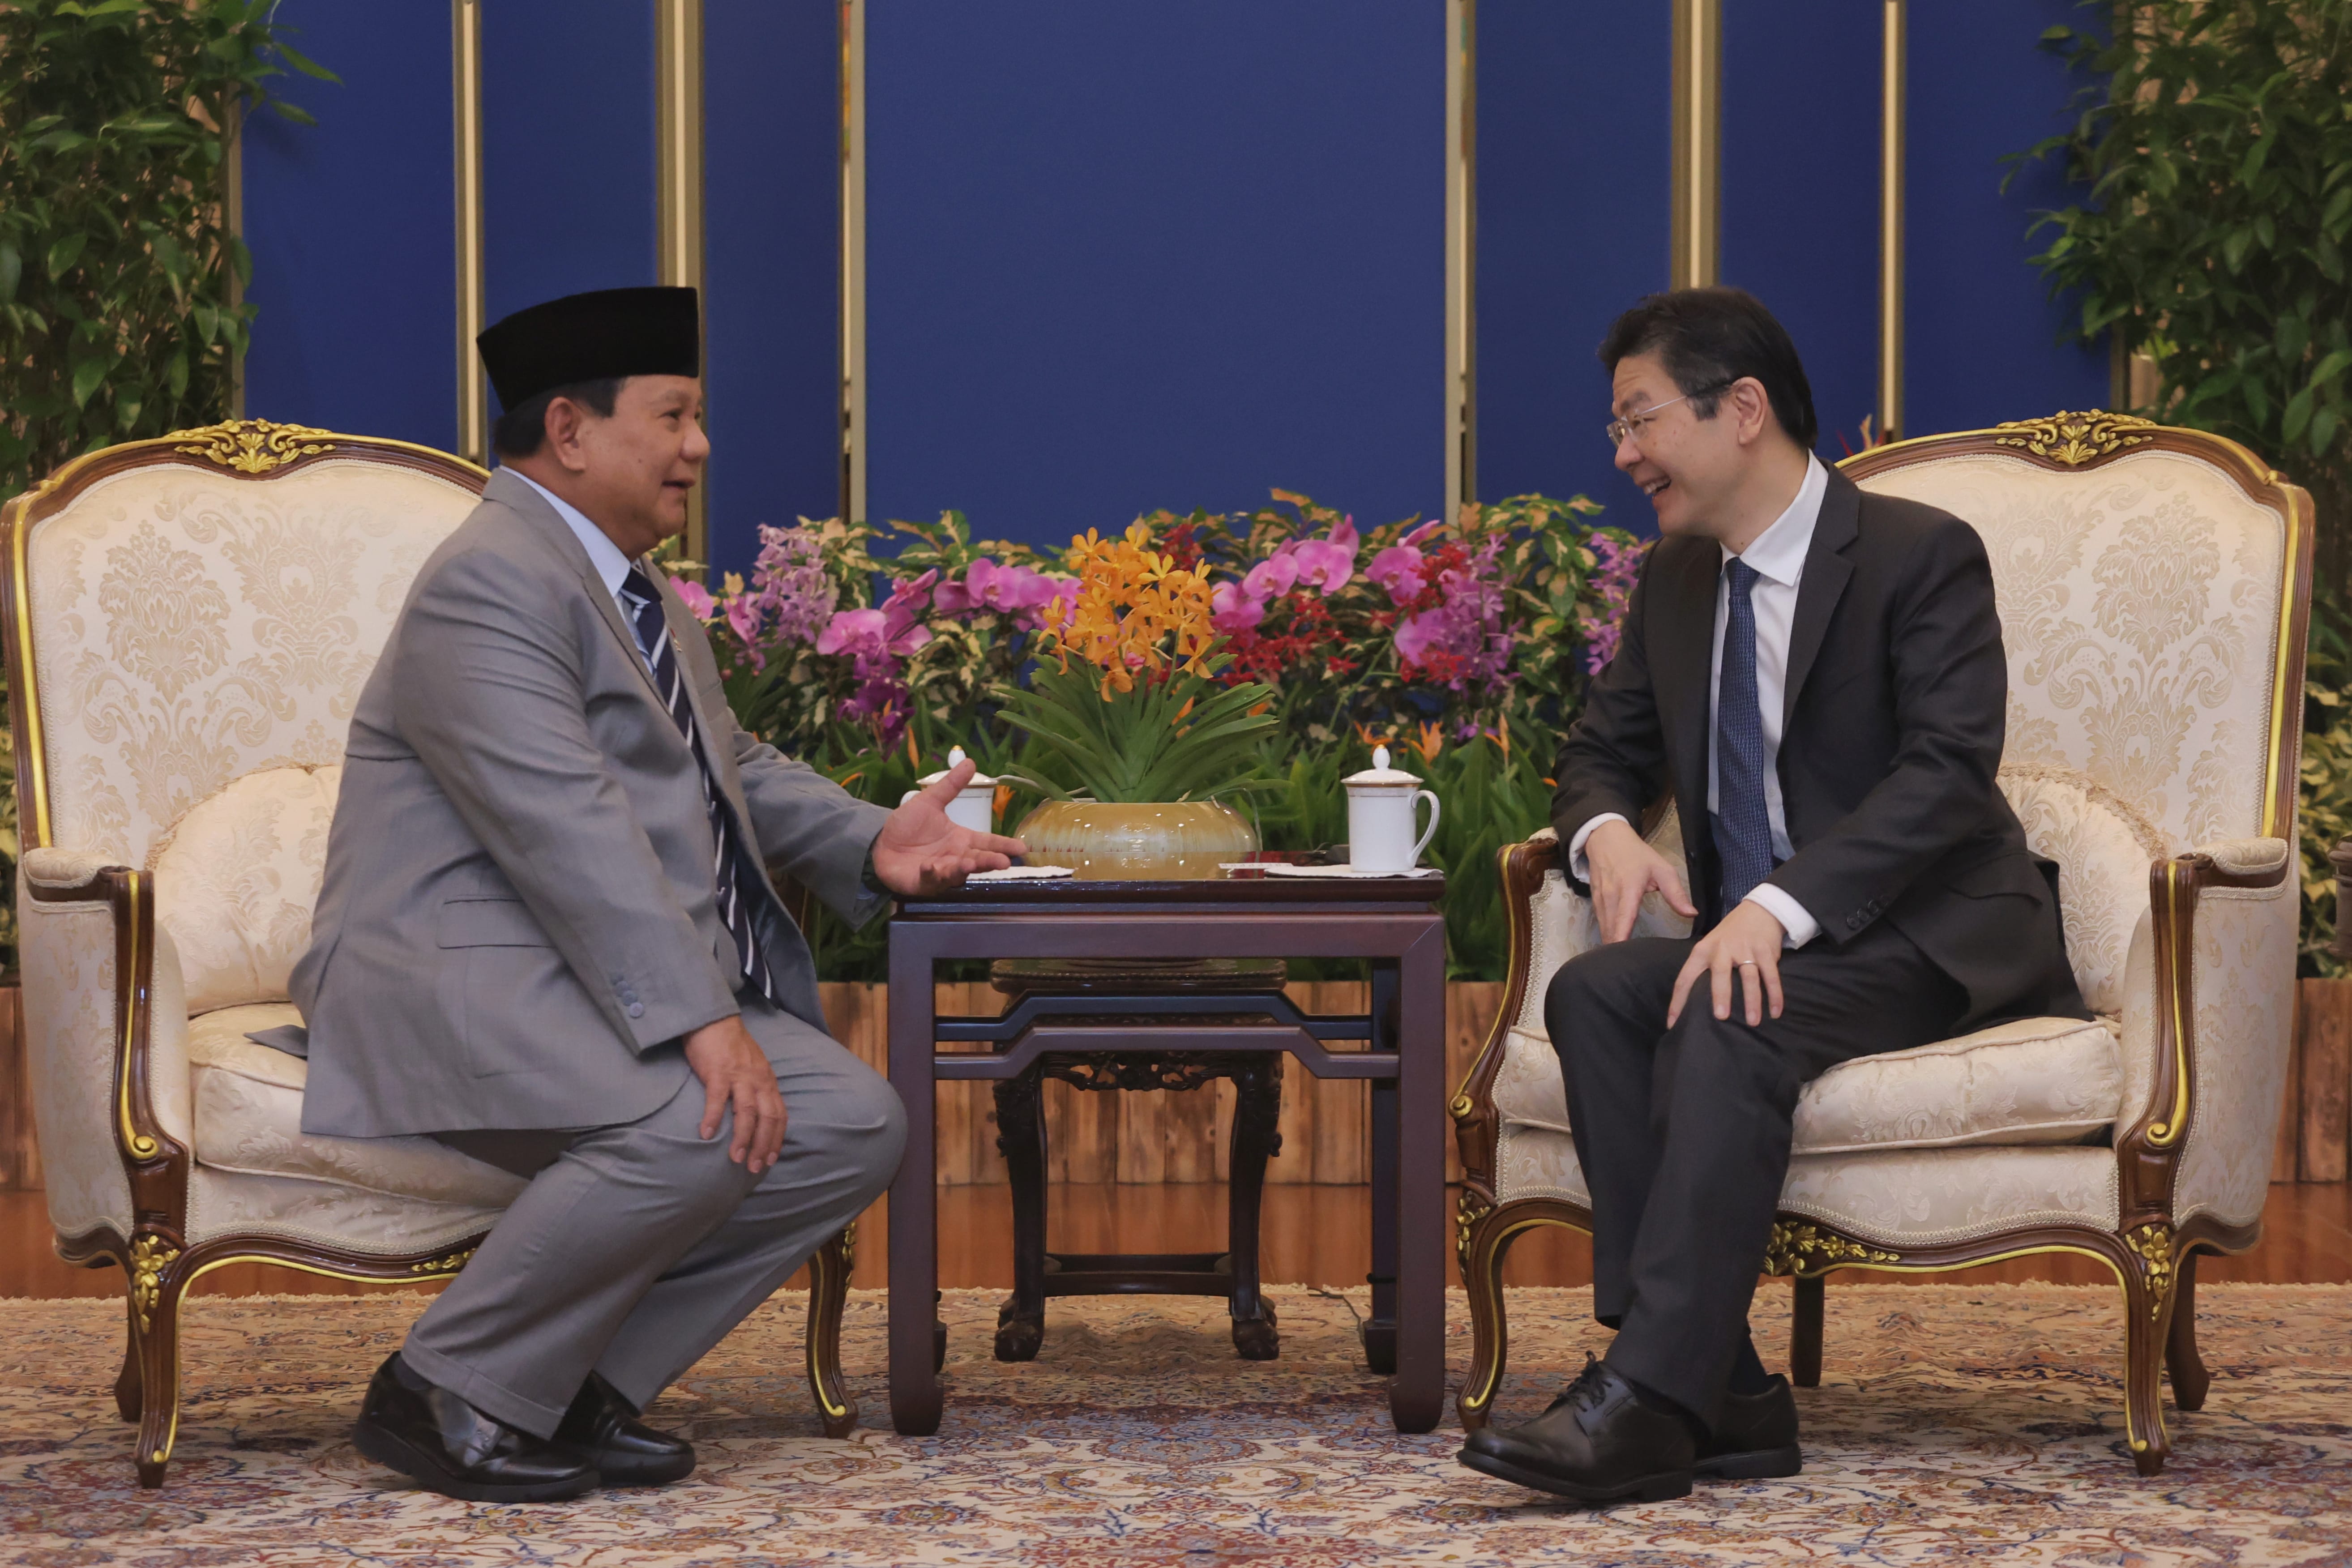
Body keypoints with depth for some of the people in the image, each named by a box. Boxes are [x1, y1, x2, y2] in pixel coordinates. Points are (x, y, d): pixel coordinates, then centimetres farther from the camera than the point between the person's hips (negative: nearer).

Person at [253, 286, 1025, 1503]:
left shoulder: (638, 588, 20)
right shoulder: (492, 582, -14)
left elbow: (734, 764, 26)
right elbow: (566, 829, -23)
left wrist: (871, 843, 5)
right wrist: (702, 1021, -29)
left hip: (616, 982, 10)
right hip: (461, 978, -10)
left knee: (856, 1124, -5)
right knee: (696, 1130, -33)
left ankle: (584, 1381, 0)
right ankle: (443, 1396, -14)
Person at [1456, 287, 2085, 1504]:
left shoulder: (1921, 555, -9)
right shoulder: (1674, 579, 13)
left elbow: (1948, 768, -19)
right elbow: (1604, 750, 21)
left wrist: (1782, 904, -32)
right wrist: (1607, 833, -6)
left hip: (1925, 937, -7)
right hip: (1759, 933, 7)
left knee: (1735, 1019, -35)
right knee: (1593, 992, -23)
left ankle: (1649, 1400, -40)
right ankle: (1721, 1392, -28)